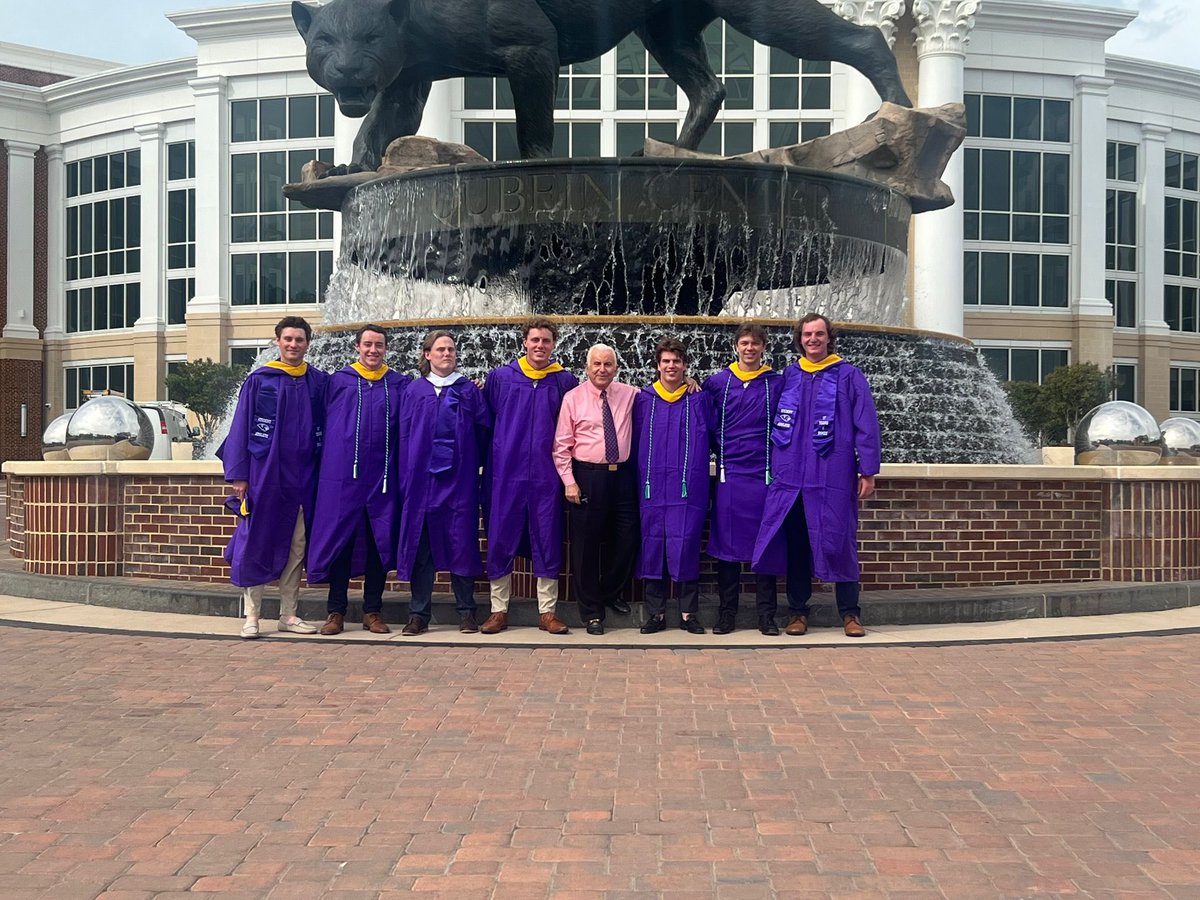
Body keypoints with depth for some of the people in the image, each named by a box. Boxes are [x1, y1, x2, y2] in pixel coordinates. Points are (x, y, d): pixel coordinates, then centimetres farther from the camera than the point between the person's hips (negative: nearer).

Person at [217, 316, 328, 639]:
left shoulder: (319, 382, 7)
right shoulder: (259, 380, 1)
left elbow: (326, 430, 9)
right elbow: (240, 428, -1)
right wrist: (238, 475, -7)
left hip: (302, 477, 3)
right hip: (263, 474, -2)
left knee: (296, 546, 7)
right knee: (257, 544, 2)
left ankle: (288, 615, 17)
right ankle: (251, 616, 10)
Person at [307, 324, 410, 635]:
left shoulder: (400, 385, 9)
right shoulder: (338, 381, 7)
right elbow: (323, 425, 8)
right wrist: (325, 466, 4)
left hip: (383, 478, 1)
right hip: (342, 476, -1)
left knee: (380, 543, 4)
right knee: (339, 541, 3)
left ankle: (373, 612, 15)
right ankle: (336, 612, 12)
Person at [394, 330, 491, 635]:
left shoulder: (470, 391, 9)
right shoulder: (415, 391, 8)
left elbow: (483, 431, 6)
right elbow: (404, 437, 5)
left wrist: (473, 462, 2)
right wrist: (407, 478, -1)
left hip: (459, 480, 0)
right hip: (422, 480, 0)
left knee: (462, 542, 1)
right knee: (420, 544, 2)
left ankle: (466, 611, 10)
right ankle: (419, 613, 9)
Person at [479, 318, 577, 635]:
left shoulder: (566, 382, 4)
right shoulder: (499, 377, 4)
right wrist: (488, 460, 5)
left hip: (546, 477, 0)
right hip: (506, 474, 0)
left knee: (548, 544, 4)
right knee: (500, 543, 4)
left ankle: (547, 612, 14)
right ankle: (499, 610, 15)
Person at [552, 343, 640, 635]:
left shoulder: (629, 394, 6)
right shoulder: (573, 398, -1)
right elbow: (562, 445, -2)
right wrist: (569, 481, -9)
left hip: (622, 475, 3)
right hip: (587, 476, -3)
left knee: (626, 541, 9)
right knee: (586, 545, 3)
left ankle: (610, 592, 36)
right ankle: (591, 611, 18)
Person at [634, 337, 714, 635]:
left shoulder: (699, 399, 6)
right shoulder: (644, 399, 9)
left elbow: (709, 439, 9)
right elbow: (636, 442, 11)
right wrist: (638, 481, 7)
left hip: (688, 485, -2)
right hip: (653, 485, 2)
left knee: (686, 544, -5)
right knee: (653, 544, 2)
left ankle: (688, 613, 7)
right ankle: (656, 613, 11)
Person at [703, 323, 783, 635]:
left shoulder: (777, 383, 6)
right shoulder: (717, 383, 7)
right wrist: (724, 453, 4)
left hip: (764, 474, 0)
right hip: (729, 475, 1)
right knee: (727, 544, 2)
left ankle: (766, 616, 8)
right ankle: (726, 614, 10)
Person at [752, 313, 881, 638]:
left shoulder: (848, 376, 3)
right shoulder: (788, 376, 12)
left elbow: (866, 426, 0)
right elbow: (775, 422, 17)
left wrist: (868, 472, -6)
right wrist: (774, 465, 8)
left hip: (833, 477, -3)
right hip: (791, 476, 3)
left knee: (838, 543, 1)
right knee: (795, 544, 6)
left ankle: (849, 613, 13)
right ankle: (798, 611, 16)